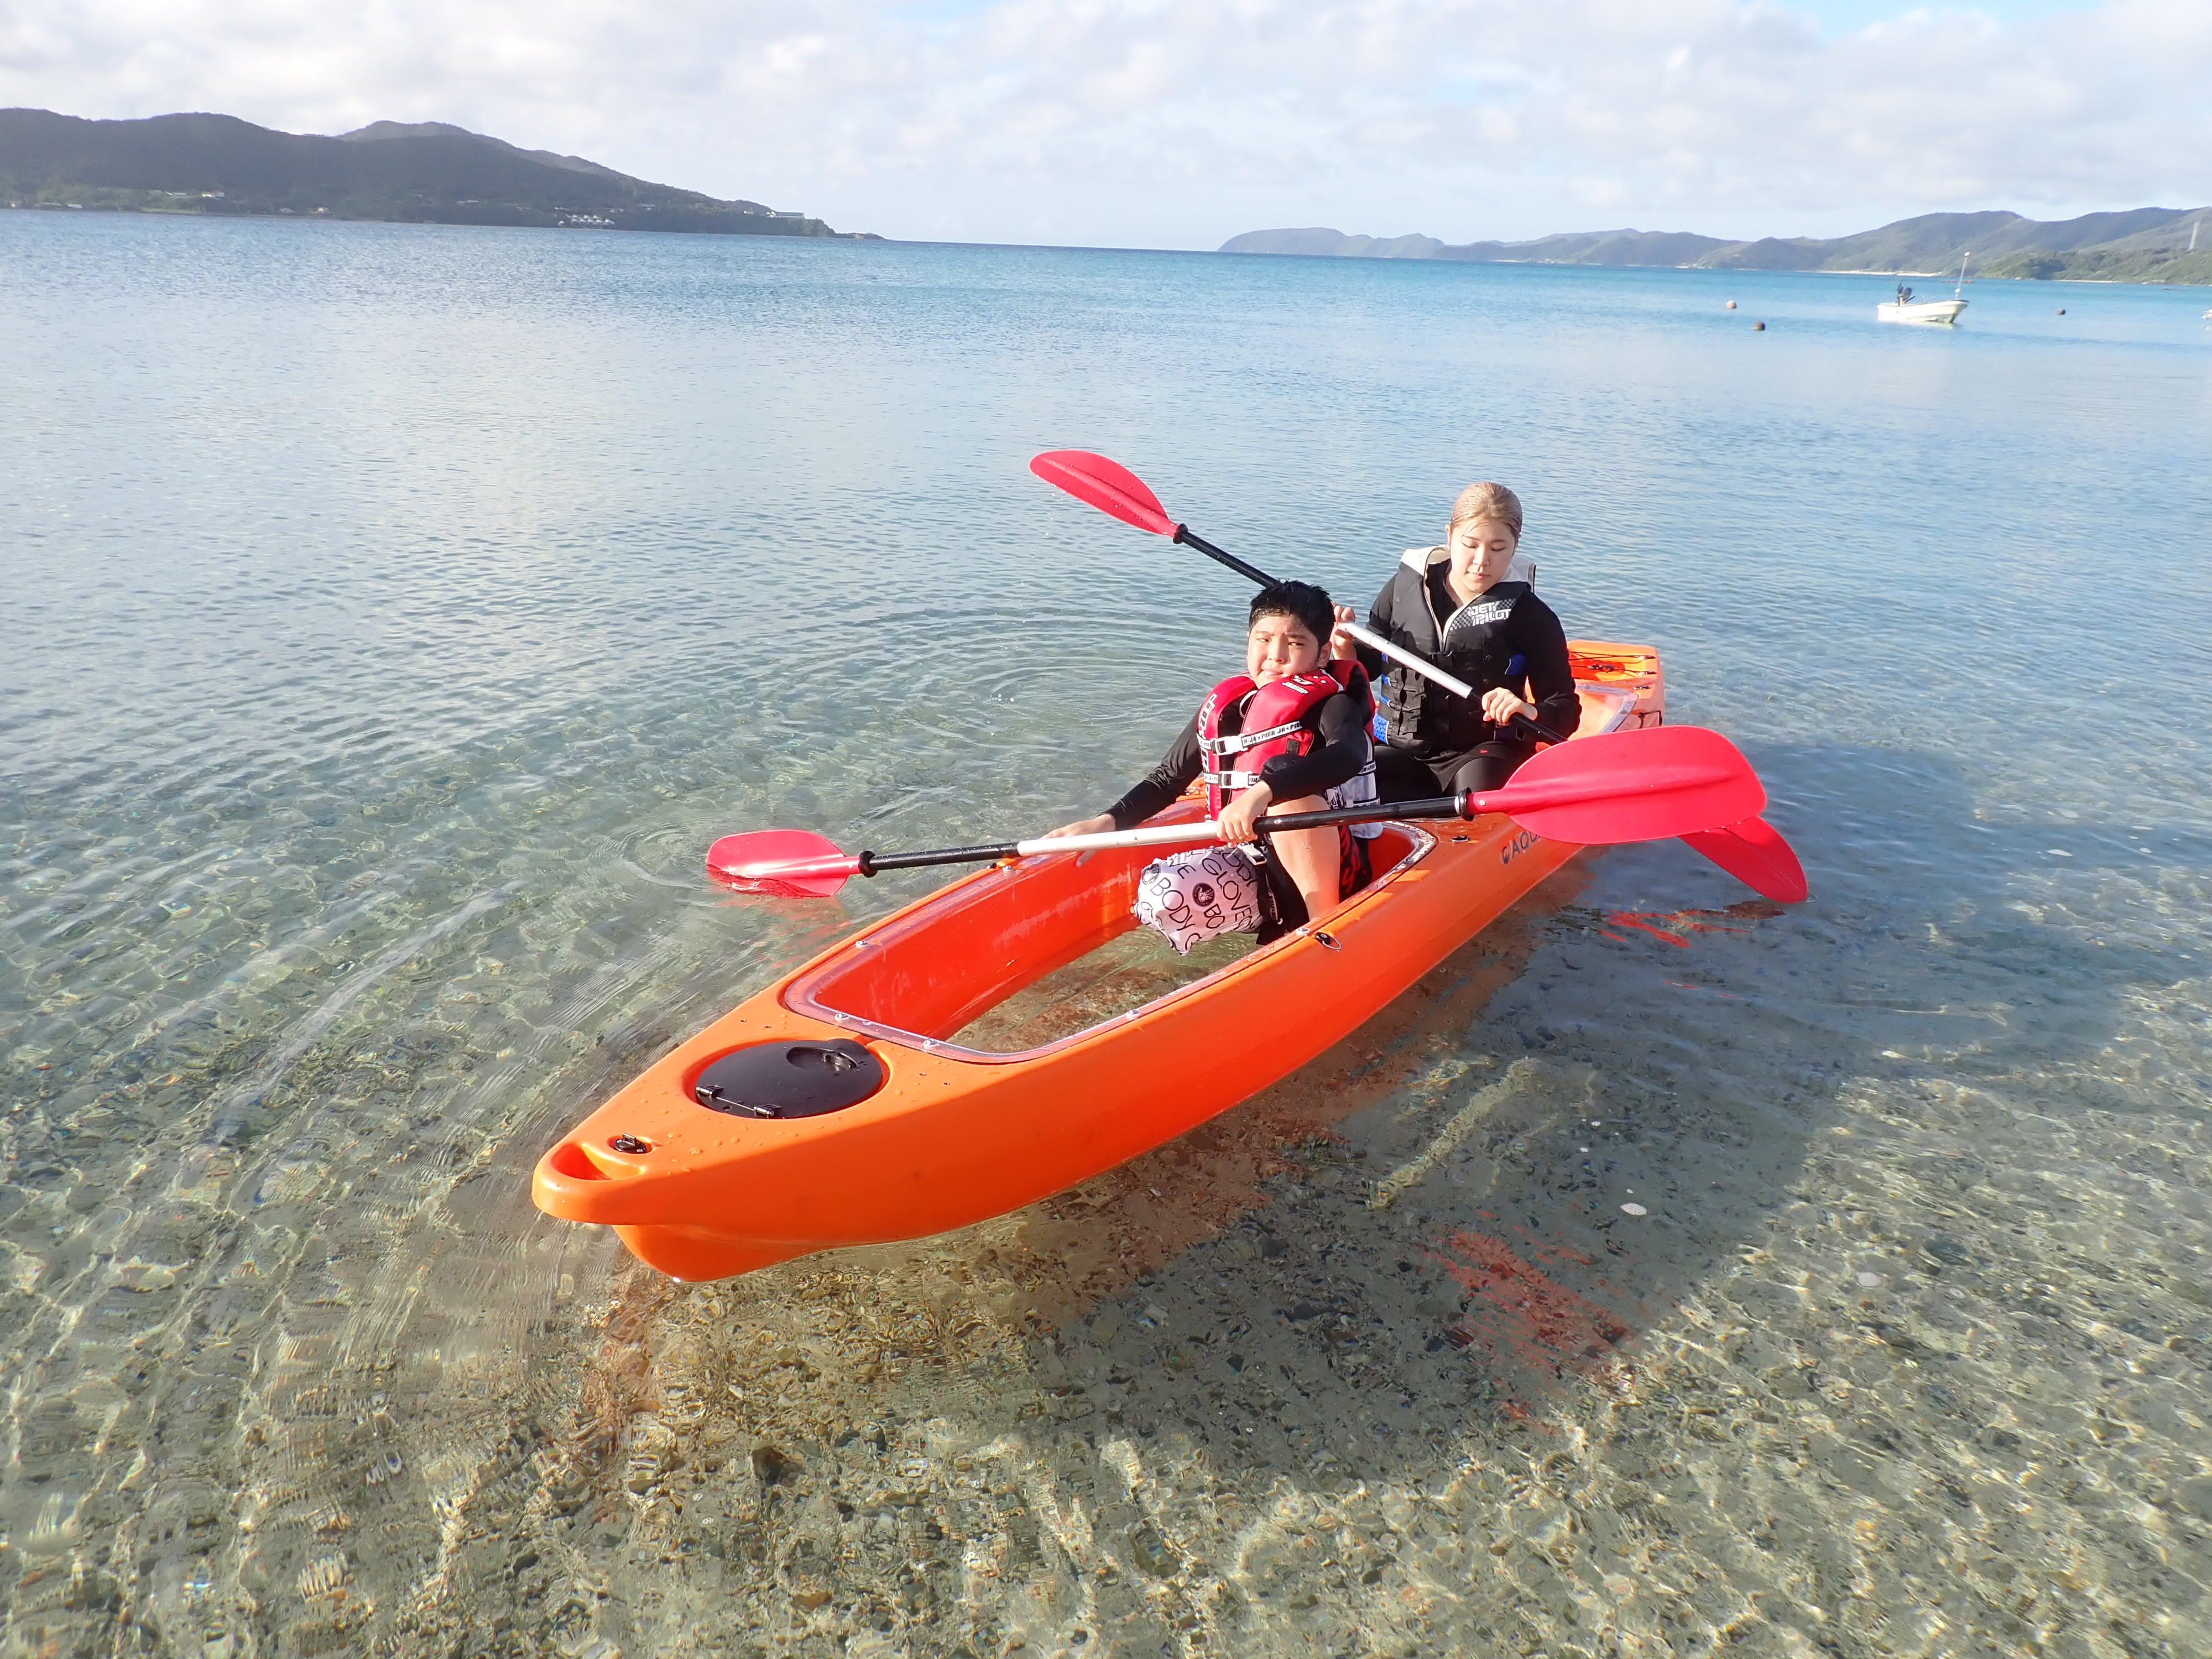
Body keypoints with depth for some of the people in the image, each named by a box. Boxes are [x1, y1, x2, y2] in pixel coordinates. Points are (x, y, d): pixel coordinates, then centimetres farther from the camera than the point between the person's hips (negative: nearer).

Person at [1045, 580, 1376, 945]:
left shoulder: (1331, 704, -8)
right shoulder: (1222, 707, 6)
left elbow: (1350, 754, -31)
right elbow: (1168, 777, 13)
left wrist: (1263, 791, -46)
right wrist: (1106, 823, -3)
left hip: (1333, 870, -4)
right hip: (1253, 866, 5)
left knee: (1286, 793, -34)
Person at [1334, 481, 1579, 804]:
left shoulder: (1531, 615, -2)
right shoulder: (1404, 587, 4)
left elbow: (1566, 711, -2)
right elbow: (1367, 666, 15)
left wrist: (1530, 712, -25)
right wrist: (1345, 646, -8)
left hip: (1486, 755, -2)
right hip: (1403, 751, 3)